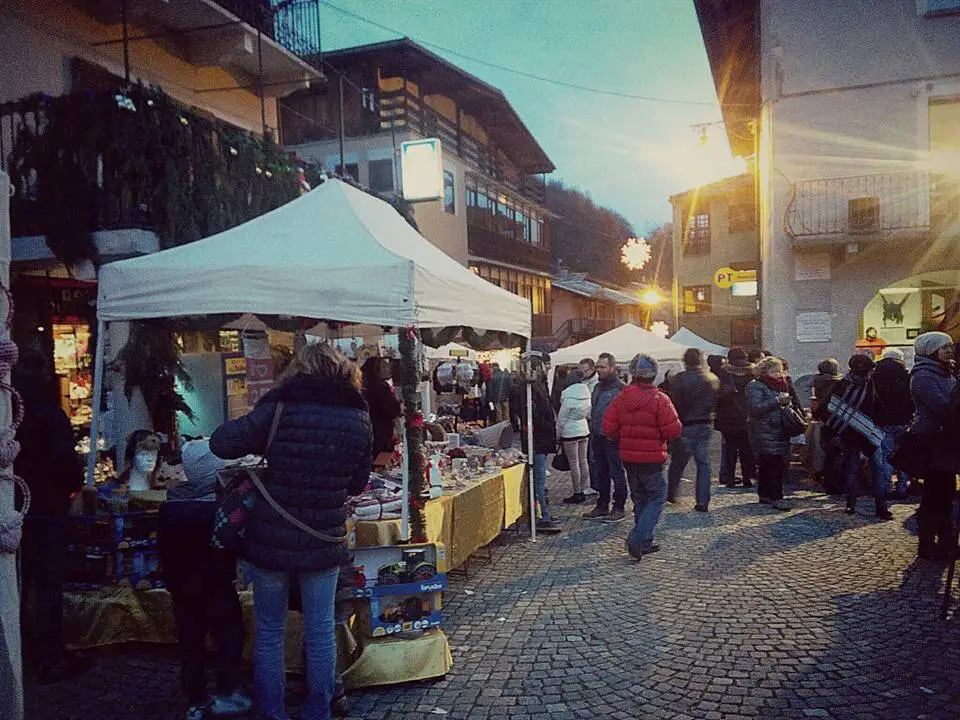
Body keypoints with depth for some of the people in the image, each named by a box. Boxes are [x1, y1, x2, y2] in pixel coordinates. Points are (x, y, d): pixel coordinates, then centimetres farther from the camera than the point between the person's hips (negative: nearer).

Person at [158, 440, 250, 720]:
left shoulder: (170, 504, 0)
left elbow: (164, 547, 9)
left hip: (180, 585, 5)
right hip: (215, 585, -5)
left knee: (190, 642, 13)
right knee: (230, 635, 10)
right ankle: (226, 695, 10)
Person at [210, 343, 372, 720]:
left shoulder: (280, 407, -11)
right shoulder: (359, 419, -1)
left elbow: (221, 443, -13)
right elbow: (357, 484, 7)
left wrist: (264, 446, 4)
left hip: (271, 540, -2)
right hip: (324, 543, 2)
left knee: (269, 632, 16)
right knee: (320, 631, 16)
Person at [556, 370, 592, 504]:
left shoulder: (569, 397, -17)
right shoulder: (586, 395, 2)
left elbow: (562, 418, -11)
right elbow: (589, 414, 11)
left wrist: (558, 434, -2)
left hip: (570, 432, -7)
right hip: (584, 431, 7)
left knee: (574, 463, -1)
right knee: (583, 461, 12)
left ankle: (577, 494, 4)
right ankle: (583, 491, 18)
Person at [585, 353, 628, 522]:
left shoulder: (621, 388, -10)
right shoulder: (598, 387, 15)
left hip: (613, 438, -8)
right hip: (597, 437, 8)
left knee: (617, 473, 2)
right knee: (600, 473, 14)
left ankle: (619, 508, 10)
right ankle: (602, 506, 24)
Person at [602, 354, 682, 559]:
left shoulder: (621, 398, -1)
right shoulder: (659, 399, -14)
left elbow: (608, 428, -3)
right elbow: (673, 430, -16)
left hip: (629, 457, 5)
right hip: (652, 458, -5)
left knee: (640, 499, 16)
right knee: (657, 498, 5)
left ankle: (645, 543, 21)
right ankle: (636, 538, -10)